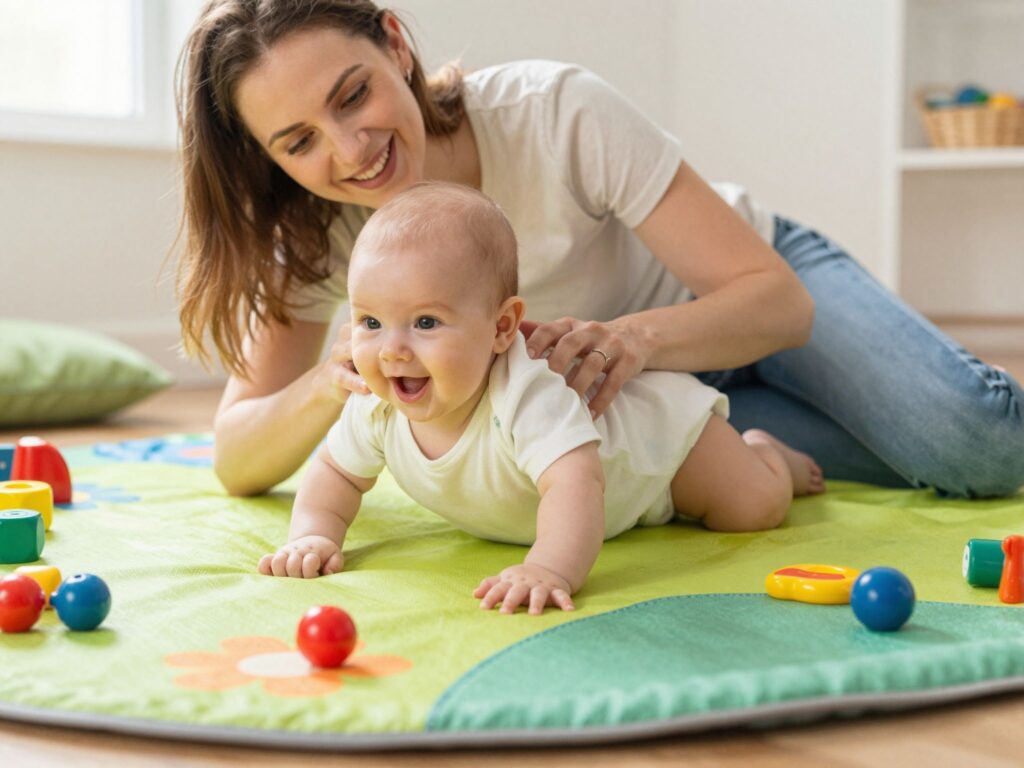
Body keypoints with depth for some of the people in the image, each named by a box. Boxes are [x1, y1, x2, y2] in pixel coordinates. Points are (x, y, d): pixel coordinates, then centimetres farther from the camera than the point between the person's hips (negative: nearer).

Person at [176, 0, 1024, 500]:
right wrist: (327, 385, -42)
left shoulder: (559, 112, -33)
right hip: (628, 381, 2)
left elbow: (779, 301, -32)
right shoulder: (316, 232, -22)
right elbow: (237, 464, -21)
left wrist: (636, 337, -52)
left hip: (745, 291, -1)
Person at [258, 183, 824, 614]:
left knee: (758, 506, -5)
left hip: (653, 420, -6)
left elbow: (576, 483, -63)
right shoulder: (379, 408, -28)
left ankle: (763, 453, 31)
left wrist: (551, 569, -80)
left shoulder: (526, 398, -50)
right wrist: (313, 536, -31)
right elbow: (336, 473, -12)